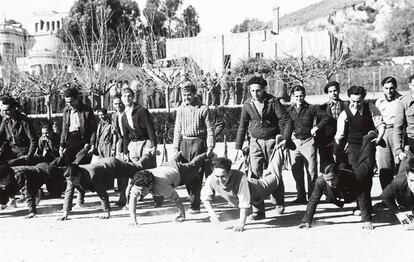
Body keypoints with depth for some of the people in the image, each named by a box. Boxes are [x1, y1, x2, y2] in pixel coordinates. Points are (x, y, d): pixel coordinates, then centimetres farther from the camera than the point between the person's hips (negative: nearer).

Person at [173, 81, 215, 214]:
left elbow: (210, 129, -3)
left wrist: (210, 147, -8)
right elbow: (177, 129, 15)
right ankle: (193, 199, 18)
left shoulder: (203, 109, -4)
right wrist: (176, 147, 11)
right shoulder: (180, 109, 10)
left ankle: (195, 205, -2)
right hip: (184, 142, 5)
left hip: (199, 142, -5)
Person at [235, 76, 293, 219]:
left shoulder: (273, 102, -8)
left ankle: (279, 201, 35)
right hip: (256, 142, 2)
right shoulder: (247, 105, 1)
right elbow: (242, 127, 11)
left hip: (272, 141, -2)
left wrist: (285, 139, -20)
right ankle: (258, 209, -9)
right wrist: (239, 147, 10)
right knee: (256, 174, -11)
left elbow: (287, 121, -9)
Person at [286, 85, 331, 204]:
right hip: (294, 143, 3)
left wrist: (316, 128, -5)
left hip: (308, 142, -3)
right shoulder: (289, 110, 9)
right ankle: (301, 197, 15)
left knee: (311, 171, -3)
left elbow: (326, 117, 1)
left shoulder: (311, 108, 1)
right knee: (296, 172, 5)